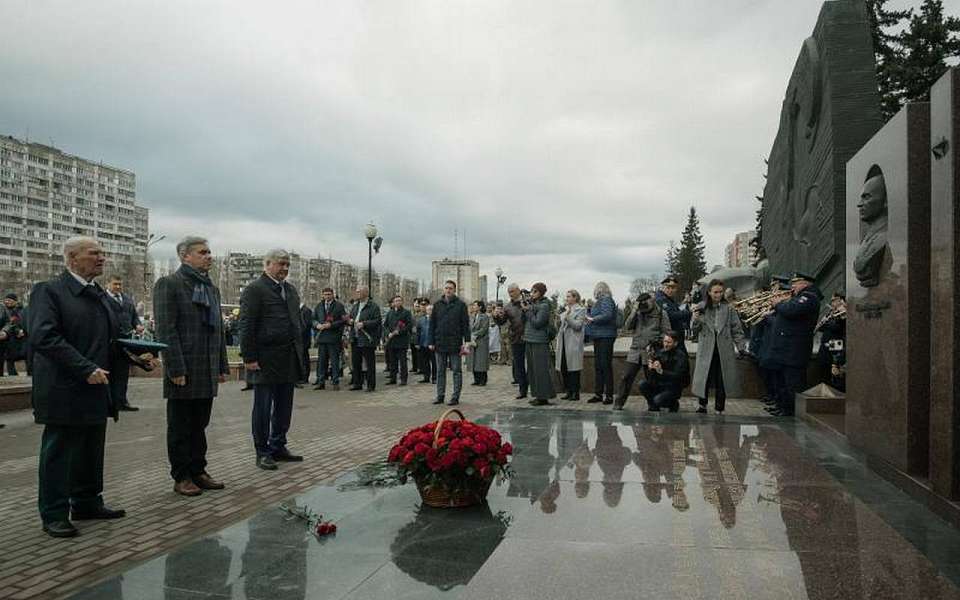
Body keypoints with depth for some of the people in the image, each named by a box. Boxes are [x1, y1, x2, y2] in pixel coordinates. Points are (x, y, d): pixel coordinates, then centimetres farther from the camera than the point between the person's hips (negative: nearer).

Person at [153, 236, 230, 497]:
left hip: (208, 373, 7)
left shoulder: (211, 288, 16)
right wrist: (176, 369, -19)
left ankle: (198, 471, 24)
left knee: (199, 426, 14)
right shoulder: (168, 284, -8)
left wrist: (222, 366, 13)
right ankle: (181, 477, 15)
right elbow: (166, 331, -14)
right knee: (180, 428, 5)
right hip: (184, 373, -7)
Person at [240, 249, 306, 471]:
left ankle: (278, 447, 24)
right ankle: (262, 452, 12)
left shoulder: (290, 289, 16)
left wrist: (299, 351, 13)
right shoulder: (254, 290, -7)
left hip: (289, 360, 7)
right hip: (266, 359, -7)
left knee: (284, 408, 13)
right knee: (263, 408, 3)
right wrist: (249, 358, -16)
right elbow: (247, 326, -12)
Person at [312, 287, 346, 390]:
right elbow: (314, 319, 18)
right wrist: (317, 325, -4)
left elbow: (343, 320, -6)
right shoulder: (319, 306, 13)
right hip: (322, 336, 4)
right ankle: (321, 382, 14)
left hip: (334, 337, -4)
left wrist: (331, 325, -15)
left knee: (334, 360, 0)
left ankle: (335, 382, 5)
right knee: (321, 360, 7)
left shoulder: (339, 306, -1)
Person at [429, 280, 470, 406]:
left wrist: (466, 342, -9)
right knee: (440, 371, 9)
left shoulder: (460, 305, 0)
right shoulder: (437, 305, 9)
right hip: (440, 343, 3)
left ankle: (456, 397, 7)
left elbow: (465, 324, -2)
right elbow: (432, 324, 10)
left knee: (457, 371, 2)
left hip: (455, 343, -3)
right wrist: (431, 342, 4)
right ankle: (440, 395, 16)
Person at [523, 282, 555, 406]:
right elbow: (524, 321, 13)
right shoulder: (531, 304, 14)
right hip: (529, 340, 9)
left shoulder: (544, 306, -9)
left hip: (540, 341, -9)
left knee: (540, 369, -6)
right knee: (532, 369, 12)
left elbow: (537, 323, -17)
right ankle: (538, 395, 20)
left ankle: (544, 397, -1)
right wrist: (524, 310, -1)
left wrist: (529, 310, -12)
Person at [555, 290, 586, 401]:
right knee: (563, 368, 6)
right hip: (563, 342, 7)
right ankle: (568, 391, 15)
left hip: (573, 343, -7)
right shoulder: (565, 310, 17)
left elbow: (578, 325, -13)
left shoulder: (581, 310, -2)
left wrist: (568, 316, -20)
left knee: (573, 368, -5)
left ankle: (575, 393, 2)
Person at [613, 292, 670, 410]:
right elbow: (628, 326, 2)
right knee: (628, 377, 0)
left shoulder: (661, 314, 0)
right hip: (635, 351, 3)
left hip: (650, 352, -3)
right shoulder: (638, 313, 12)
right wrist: (635, 311, -5)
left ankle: (652, 405, 18)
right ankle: (619, 403, 5)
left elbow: (666, 333, -3)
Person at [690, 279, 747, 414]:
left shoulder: (728, 308, 2)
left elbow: (736, 329, 5)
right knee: (704, 378, 4)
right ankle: (702, 405, 22)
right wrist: (695, 319, -15)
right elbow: (694, 329, 4)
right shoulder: (701, 308, 2)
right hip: (706, 350, 0)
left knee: (721, 382, 4)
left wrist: (741, 346, 0)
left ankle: (719, 409, 17)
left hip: (724, 351, 0)